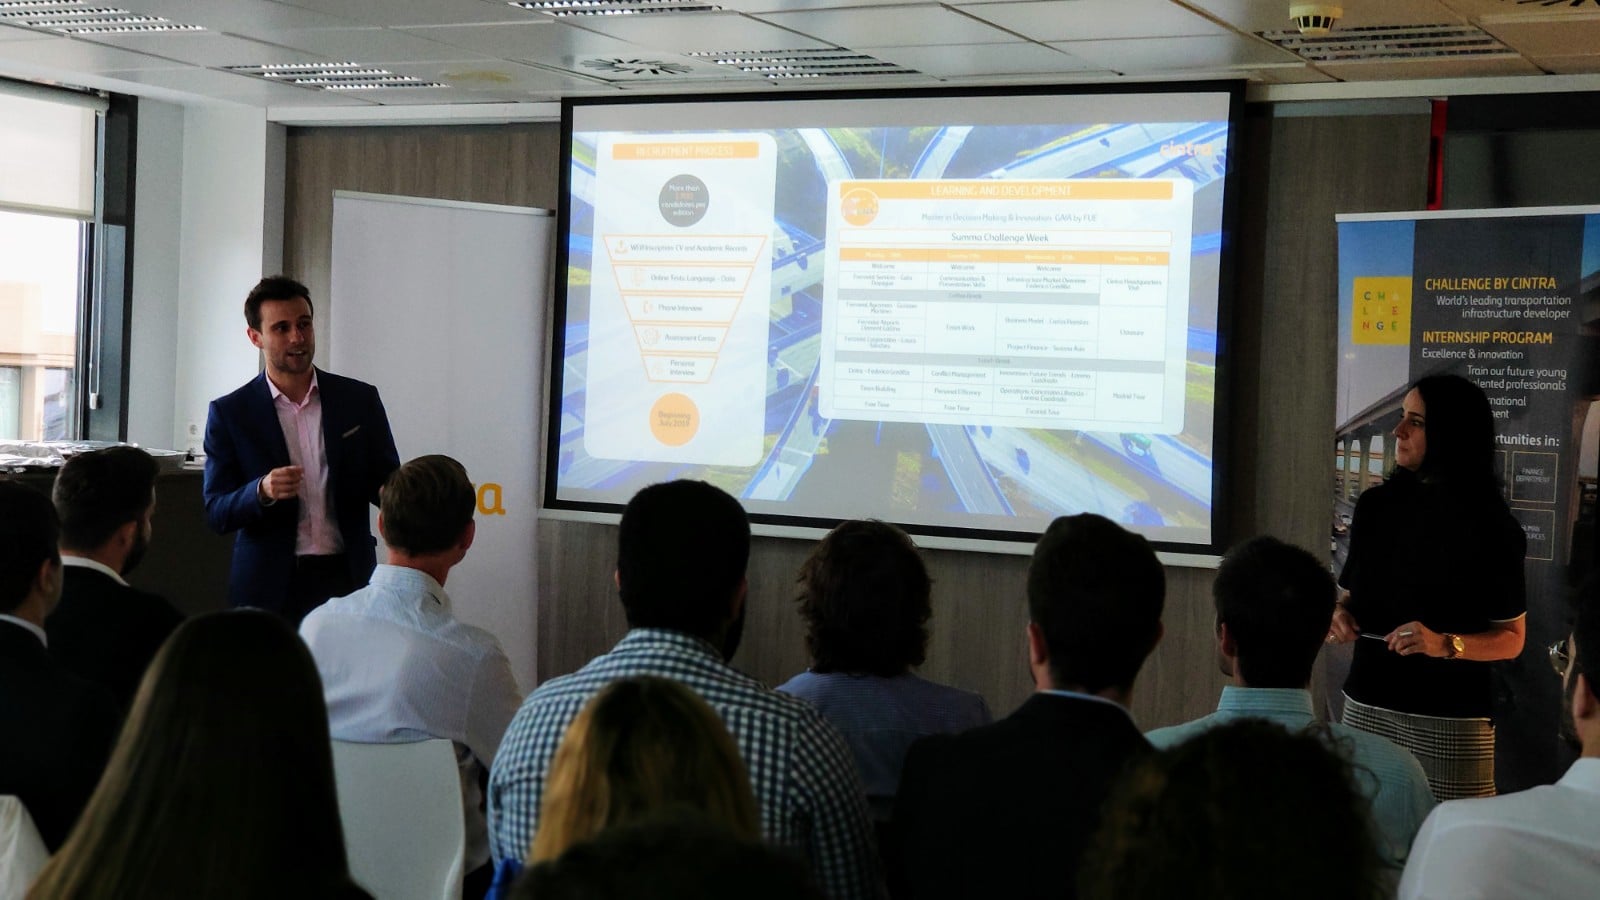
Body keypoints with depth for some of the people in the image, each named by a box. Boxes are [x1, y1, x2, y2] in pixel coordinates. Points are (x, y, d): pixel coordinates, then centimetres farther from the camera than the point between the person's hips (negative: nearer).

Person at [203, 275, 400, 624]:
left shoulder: (360, 400, 7)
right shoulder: (229, 413, 3)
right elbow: (216, 514, 0)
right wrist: (263, 492, -20)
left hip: (348, 581, 1)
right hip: (269, 590, -1)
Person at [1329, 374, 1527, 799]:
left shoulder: (1487, 527, -6)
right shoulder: (1377, 505, 9)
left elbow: (1512, 638, -3)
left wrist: (1445, 644, -18)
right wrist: (1341, 614, 0)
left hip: (1449, 719, -4)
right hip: (1366, 704, 4)